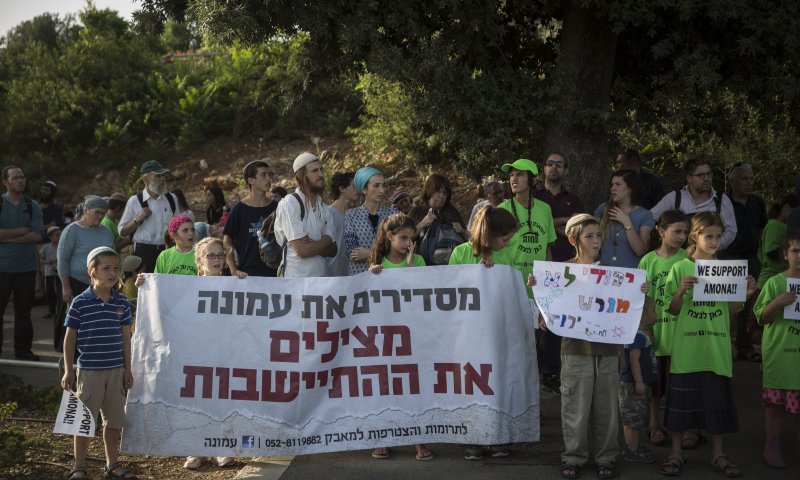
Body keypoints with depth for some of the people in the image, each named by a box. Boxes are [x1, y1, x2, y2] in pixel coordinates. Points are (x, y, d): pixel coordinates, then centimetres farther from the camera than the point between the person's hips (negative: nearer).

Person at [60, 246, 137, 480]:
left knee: (114, 420, 11)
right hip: (89, 370, -4)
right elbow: (70, 338, -3)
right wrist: (68, 371, -4)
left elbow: (125, 337, 8)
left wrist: (127, 369, 7)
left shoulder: (122, 303, 2)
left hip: (116, 371, 4)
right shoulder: (80, 303, -8)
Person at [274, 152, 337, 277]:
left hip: (321, 276, 7)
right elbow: (302, 250, -16)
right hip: (297, 280, -7)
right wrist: (322, 243, 1)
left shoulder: (323, 208, 13)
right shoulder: (289, 204, -10)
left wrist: (312, 245, -12)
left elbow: (332, 250, 6)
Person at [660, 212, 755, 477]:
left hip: (717, 346, 2)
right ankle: (676, 451, 16)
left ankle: (718, 453, 19)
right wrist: (681, 291, -18)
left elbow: (731, 309, 9)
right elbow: (674, 310, 0)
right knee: (681, 397, 4)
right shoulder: (680, 268, -2)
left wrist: (746, 294, -8)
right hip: (686, 346, -2)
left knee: (717, 398, 8)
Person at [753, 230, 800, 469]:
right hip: (779, 352, -2)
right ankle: (772, 446, 16)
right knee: (775, 400, 4)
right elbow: (762, 318, -3)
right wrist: (776, 303, -19)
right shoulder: (775, 283, -3)